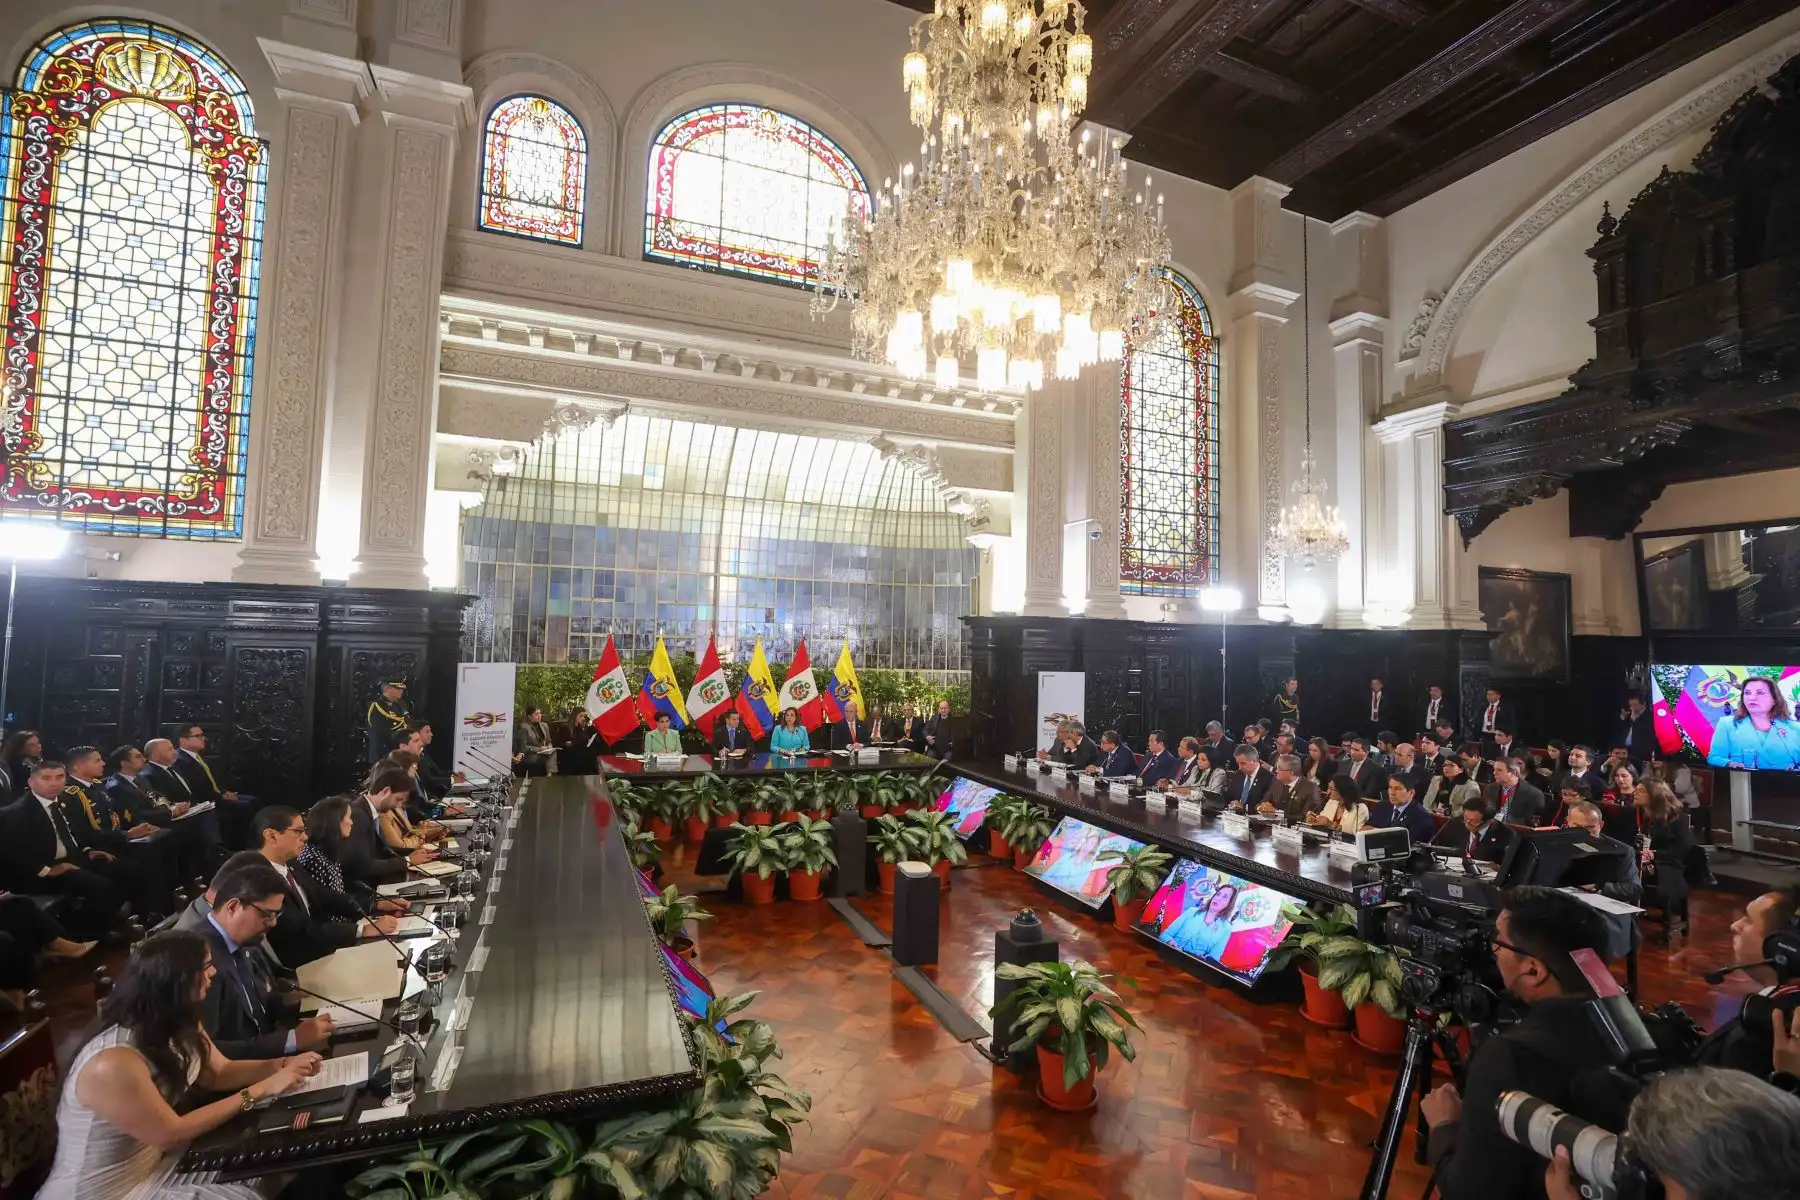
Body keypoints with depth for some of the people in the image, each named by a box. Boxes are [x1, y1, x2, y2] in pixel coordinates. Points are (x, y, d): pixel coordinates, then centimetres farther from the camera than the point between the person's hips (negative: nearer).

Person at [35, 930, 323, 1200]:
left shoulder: (178, 1024, -7)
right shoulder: (112, 1064, -32)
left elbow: (219, 1073, 5)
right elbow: (171, 1133, -24)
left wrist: (282, 1065, -12)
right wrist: (260, 1091, -21)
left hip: (153, 1160, 7)